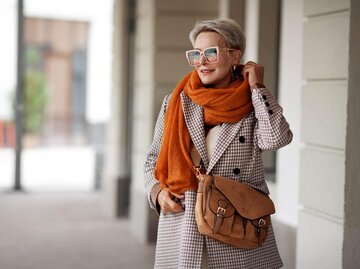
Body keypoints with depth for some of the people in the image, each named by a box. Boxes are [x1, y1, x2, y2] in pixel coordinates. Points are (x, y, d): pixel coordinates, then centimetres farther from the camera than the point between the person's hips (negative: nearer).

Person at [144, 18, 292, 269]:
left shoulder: (253, 105, 2)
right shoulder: (176, 103, 5)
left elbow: (276, 138, -18)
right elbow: (154, 159, 13)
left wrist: (257, 87, -9)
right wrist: (158, 191, -5)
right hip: (182, 221, 1)